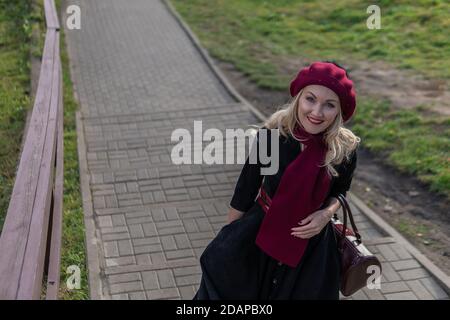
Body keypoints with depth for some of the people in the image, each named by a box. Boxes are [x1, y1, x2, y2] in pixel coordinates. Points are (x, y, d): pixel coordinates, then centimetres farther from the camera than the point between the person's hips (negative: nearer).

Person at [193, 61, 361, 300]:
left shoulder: (345, 148, -16)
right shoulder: (271, 135, -21)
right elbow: (245, 190, -8)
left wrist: (326, 214, -16)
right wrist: (229, 239, 2)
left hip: (311, 245, 1)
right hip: (260, 231, -1)